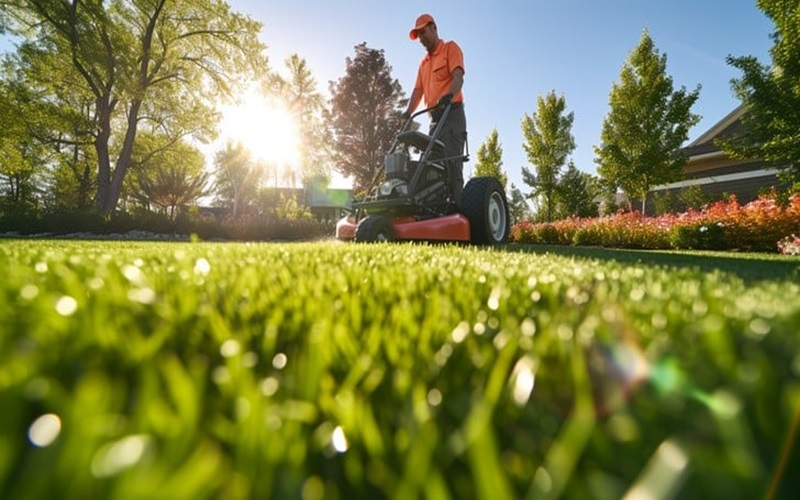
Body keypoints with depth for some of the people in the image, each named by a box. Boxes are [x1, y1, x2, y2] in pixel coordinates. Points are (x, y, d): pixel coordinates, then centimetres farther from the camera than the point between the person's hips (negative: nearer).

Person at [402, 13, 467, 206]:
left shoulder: (450, 48, 7)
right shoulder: (423, 63, 27)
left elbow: (458, 76, -10)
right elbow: (418, 90, 18)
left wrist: (449, 95, -31)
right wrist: (408, 113, 0)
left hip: (452, 113, -7)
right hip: (435, 117, 7)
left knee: (451, 161, -19)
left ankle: (455, 207, -23)